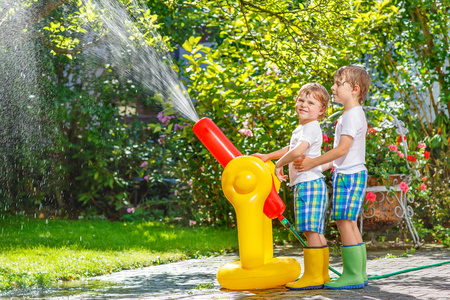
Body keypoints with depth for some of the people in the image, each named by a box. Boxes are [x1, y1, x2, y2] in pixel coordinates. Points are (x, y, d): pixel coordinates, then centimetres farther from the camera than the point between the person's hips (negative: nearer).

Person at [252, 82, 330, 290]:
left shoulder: (310, 128, -12)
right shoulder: (301, 129, 22)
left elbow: (297, 151, -27)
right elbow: (290, 148, 40)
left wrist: (279, 164, -11)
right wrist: (267, 156, 39)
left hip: (308, 183, -11)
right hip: (305, 185, 11)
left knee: (311, 230, -11)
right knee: (315, 232, 12)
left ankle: (313, 276, -11)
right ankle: (322, 274, 18)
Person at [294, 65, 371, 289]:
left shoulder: (353, 115, -13)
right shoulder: (349, 115, 19)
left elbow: (343, 148, -21)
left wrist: (313, 163, -16)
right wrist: (321, 166, 16)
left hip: (349, 175, -10)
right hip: (347, 174, 10)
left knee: (344, 221, -11)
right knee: (349, 223, 10)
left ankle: (353, 275, -9)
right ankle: (359, 274, 14)